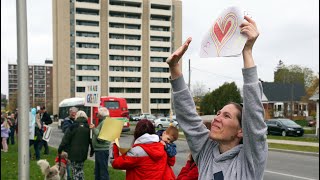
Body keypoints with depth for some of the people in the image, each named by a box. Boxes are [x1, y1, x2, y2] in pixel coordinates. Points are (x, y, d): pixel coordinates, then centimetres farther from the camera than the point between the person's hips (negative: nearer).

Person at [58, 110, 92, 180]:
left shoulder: (73, 126, -9)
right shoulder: (88, 127, 1)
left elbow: (66, 139, -8)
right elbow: (91, 140, 7)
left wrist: (60, 149, 0)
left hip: (74, 153, -4)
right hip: (83, 153, 4)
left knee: (75, 171, 2)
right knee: (80, 170, 18)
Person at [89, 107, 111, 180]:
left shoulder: (105, 122, -17)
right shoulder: (102, 122, 16)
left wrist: (94, 129, -21)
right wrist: (93, 128, 10)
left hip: (102, 150, -11)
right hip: (99, 150, 11)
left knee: (103, 171, -6)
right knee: (97, 171, 20)